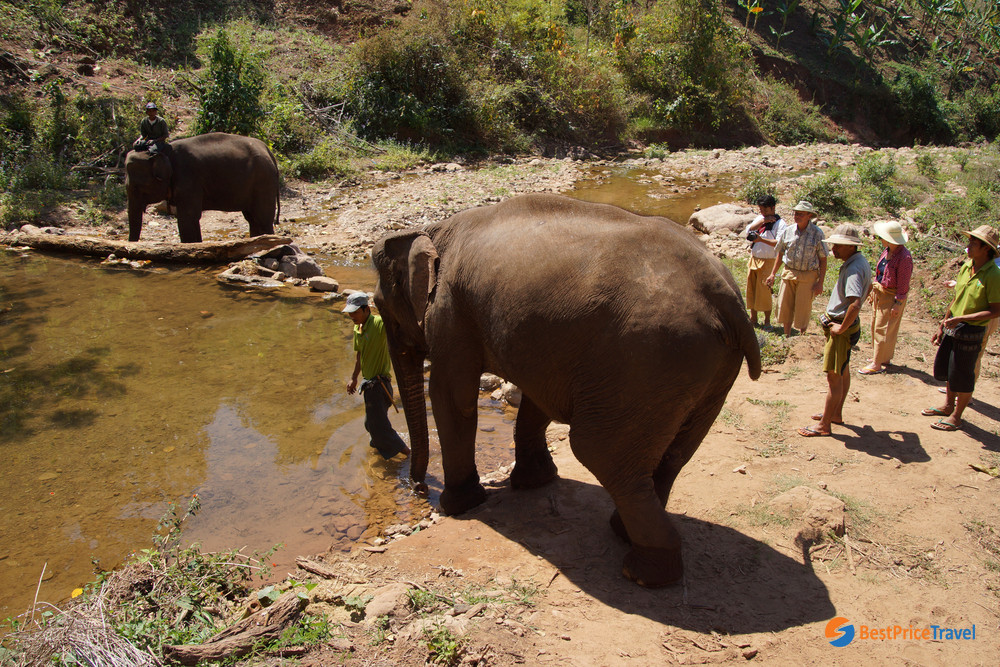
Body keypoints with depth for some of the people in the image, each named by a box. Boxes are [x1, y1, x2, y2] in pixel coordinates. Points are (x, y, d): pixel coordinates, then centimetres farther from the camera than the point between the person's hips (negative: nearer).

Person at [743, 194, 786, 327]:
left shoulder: (779, 223, -8)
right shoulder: (759, 218, 13)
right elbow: (747, 232, -1)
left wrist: (761, 239, -27)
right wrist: (762, 221, -9)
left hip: (767, 262, -6)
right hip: (753, 259, 6)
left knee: (764, 291, -6)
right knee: (751, 290, 9)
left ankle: (767, 320, 6)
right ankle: (753, 319, 19)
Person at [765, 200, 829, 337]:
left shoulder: (817, 234, -6)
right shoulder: (788, 231, 3)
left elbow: (823, 260, -3)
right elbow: (780, 253, 14)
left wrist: (820, 282, -8)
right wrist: (773, 274, 11)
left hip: (808, 276, -3)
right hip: (789, 273, 3)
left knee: (803, 309, -1)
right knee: (785, 308, 6)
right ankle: (787, 337, 23)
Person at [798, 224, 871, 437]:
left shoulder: (854, 268, -25)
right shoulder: (860, 261, 7)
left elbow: (855, 304, -38)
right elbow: (868, 287, 27)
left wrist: (842, 327, -24)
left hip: (842, 328, -11)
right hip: (840, 324, 11)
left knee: (834, 376, -4)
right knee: (843, 371, 21)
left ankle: (824, 425, 3)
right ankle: (836, 413, 36)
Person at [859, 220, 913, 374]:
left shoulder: (904, 257, -23)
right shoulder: (887, 250, 2)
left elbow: (903, 284, -20)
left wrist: (898, 303, -18)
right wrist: (874, 290, 17)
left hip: (892, 297, -9)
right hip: (879, 292, 9)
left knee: (883, 329, -2)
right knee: (876, 326, 16)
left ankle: (877, 363, 6)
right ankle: (884, 359, 30)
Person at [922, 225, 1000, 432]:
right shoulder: (967, 266, 3)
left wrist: (962, 318, -23)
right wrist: (942, 327, 15)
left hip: (971, 332, -7)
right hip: (952, 329, 7)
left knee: (962, 376, 4)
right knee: (945, 367, 20)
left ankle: (956, 417, 20)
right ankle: (948, 405, 40)